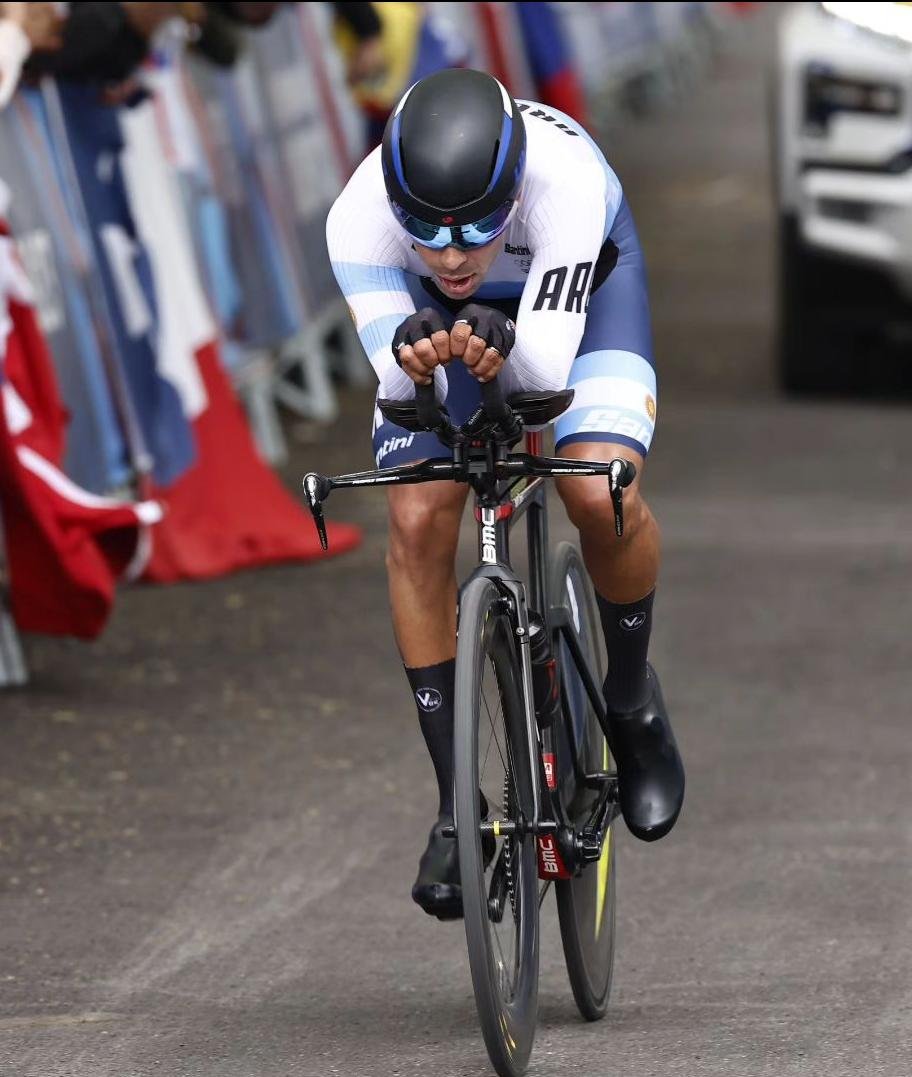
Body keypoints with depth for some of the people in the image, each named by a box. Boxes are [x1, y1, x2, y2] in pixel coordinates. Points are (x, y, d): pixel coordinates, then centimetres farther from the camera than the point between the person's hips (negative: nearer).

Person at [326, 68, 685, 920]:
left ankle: (631, 697, 7)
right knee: (418, 523, -15)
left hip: (579, 279, -2)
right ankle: (455, 805, -3)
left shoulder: (565, 180, -43)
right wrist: (411, 358, -60)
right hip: (432, 309, 2)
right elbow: (401, 390, -37)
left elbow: (548, 367, -44)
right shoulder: (359, 219, -37)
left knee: (603, 496, -24)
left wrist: (507, 346, -66)